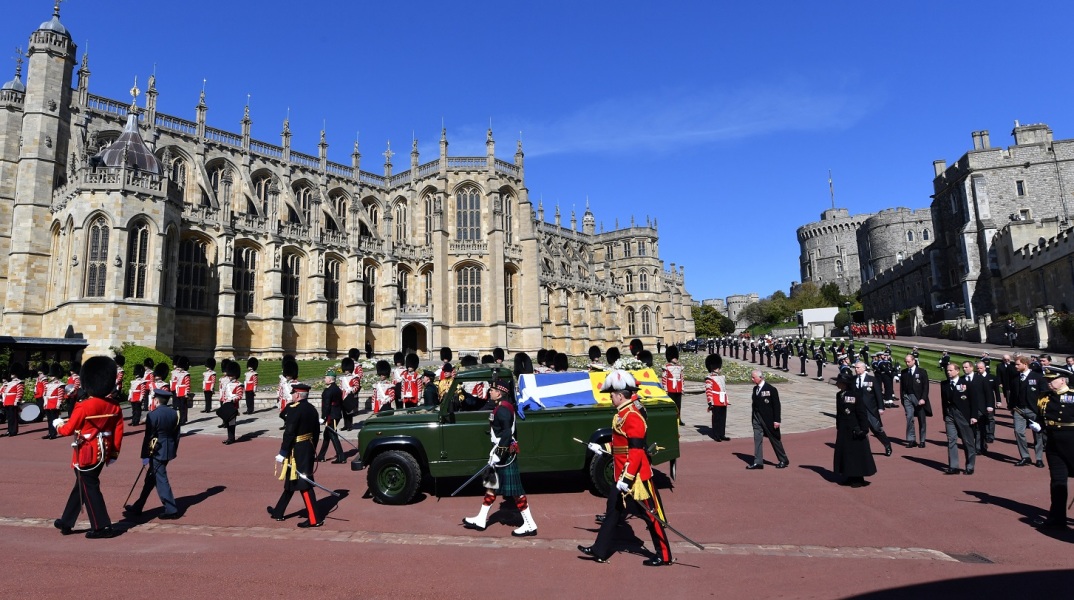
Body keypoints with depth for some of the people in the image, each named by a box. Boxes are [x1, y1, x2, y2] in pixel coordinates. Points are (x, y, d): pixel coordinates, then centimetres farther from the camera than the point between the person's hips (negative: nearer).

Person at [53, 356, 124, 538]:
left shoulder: (83, 407, -19)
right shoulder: (114, 407, -2)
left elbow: (68, 430, -8)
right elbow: (119, 432, 2)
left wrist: (57, 424, 15)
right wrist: (114, 453, 13)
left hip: (86, 454, -6)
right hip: (103, 453, 6)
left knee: (90, 488, 3)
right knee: (81, 485, 21)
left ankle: (102, 527, 5)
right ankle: (66, 522, 34)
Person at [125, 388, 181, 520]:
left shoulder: (153, 415, -15)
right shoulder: (175, 413, 4)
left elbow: (148, 437, -14)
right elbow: (177, 434, 9)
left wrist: (144, 456, -7)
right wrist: (173, 451, 19)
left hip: (157, 452, -7)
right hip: (169, 451, 7)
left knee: (161, 480, -1)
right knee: (151, 479, 18)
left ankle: (171, 510, -1)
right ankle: (137, 508, 30)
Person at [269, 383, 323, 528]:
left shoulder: (294, 409, -16)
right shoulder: (312, 409, 10)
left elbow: (289, 433, -20)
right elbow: (315, 432, 14)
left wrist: (282, 453, -14)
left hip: (297, 451, -9)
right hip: (308, 449, 9)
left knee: (304, 484, -5)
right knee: (291, 481, 20)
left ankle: (314, 519, -2)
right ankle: (278, 512, 34)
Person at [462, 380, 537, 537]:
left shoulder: (503, 409, -20)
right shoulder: (500, 406, 11)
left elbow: (507, 433, -26)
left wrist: (498, 454, -25)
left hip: (505, 453, -11)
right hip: (499, 451, 11)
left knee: (514, 489, -4)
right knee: (491, 484, 18)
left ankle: (530, 525, 3)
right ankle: (481, 520, 29)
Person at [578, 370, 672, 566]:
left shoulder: (632, 417, -21)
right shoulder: (622, 414, 10)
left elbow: (636, 450, -26)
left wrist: (627, 478, -27)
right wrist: (603, 448, 25)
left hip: (636, 477, -10)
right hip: (622, 477, 10)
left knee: (651, 515, 3)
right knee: (613, 511, 16)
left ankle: (664, 555, 17)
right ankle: (600, 551, 26)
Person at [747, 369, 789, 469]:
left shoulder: (771, 389, -12)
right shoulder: (755, 389, 6)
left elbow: (776, 405, -12)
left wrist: (776, 420, -15)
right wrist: (753, 416, 10)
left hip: (768, 419, -5)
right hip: (757, 418, 6)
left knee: (775, 439, 7)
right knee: (757, 439, 1)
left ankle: (783, 460, 23)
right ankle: (758, 462, 4)